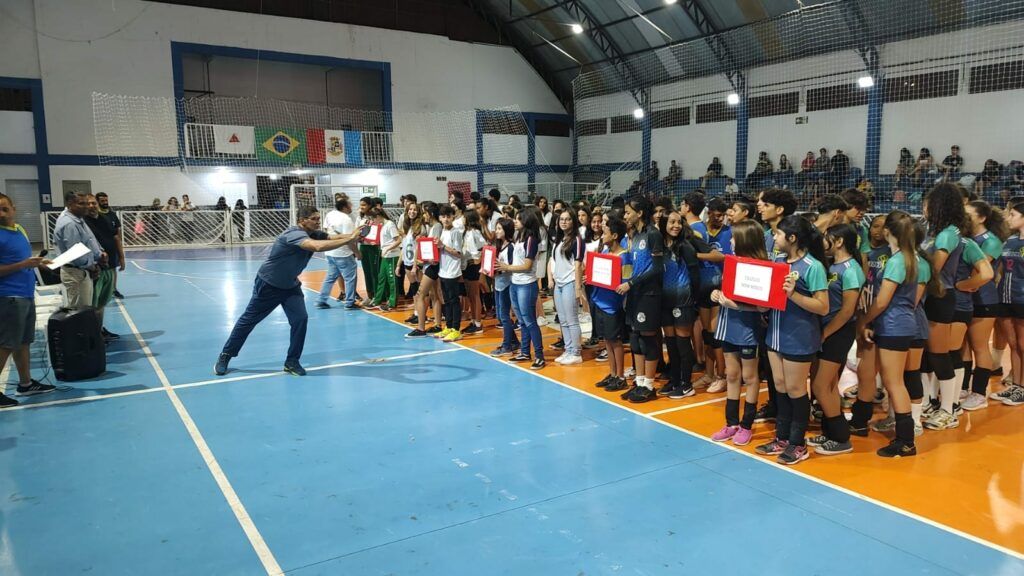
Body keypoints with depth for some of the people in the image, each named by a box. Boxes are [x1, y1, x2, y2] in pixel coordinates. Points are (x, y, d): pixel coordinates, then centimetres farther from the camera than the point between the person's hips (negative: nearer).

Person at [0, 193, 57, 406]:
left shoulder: (20, 230, 12)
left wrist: (37, 262, 8)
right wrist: (23, 264, -23)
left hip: (26, 295, 9)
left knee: (23, 341, 16)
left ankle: (26, 383, 25)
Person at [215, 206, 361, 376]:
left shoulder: (315, 234, -8)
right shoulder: (293, 234, -32)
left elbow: (335, 237, -23)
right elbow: (318, 247, -49)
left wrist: (354, 235, -44)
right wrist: (349, 239, -53)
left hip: (290, 286, 6)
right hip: (267, 285, -6)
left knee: (300, 319, -11)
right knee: (248, 320, 8)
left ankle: (292, 362, 4)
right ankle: (225, 356, 27)